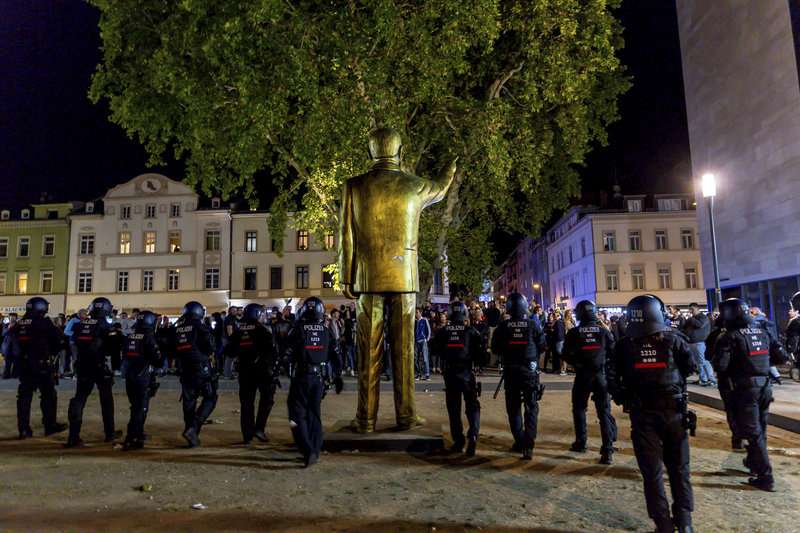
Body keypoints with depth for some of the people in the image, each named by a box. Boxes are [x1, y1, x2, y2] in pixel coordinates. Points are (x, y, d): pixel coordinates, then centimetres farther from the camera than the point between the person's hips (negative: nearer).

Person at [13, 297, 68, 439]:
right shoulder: (44, 323, -12)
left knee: (24, 397, 11)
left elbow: (15, 345, 14)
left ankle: (23, 429, 12)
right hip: (42, 366, -6)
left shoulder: (18, 325, 6)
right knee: (49, 396, 5)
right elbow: (58, 340, -7)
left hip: (23, 365, 6)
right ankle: (50, 425, 10)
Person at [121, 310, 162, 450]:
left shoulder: (129, 336, 6)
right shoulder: (149, 337, -12)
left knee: (136, 406, 19)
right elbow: (157, 358, -14)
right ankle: (130, 440, -6)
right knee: (141, 409, -2)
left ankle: (138, 434, 30)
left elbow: (124, 355, 16)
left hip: (129, 376, 7)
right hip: (144, 377, -7)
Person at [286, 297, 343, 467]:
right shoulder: (326, 331, 4)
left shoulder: (298, 329, -7)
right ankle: (315, 452, 17)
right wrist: (338, 377, 17)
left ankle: (307, 450, -12)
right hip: (319, 378, 4)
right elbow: (336, 357, 7)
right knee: (315, 415, 13)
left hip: (301, 378, -4)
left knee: (298, 415, 2)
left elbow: (288, 354, -7)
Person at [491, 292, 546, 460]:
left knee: (513, 408, 13)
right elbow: (542, 346, 1)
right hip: (529, 370, -1)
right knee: (531, 408, 3)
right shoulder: (533, 325, -8)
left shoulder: (502, 327, -7)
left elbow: (495, 349, 1)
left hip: (510, 370, 1)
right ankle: (528, 444, -8)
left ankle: (519, 442, 21)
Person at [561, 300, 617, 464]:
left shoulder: (573, 333, -7)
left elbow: (566, 356, -3)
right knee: (604, 412, 4)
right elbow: (613, 353, 5)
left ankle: (581, 443, 25)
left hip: (582, 376, -1)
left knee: (579, 409, 17)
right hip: (601, 375, 1)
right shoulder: (604, 332, -2)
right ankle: (607, 449, -2)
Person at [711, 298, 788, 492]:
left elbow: (720, 365, -21)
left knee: (753, 433, 0)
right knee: (760, 429, 21)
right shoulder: (763, 333, 5)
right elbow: (781, 356, 9)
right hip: (765, 387, 7)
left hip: (745, 389, -7)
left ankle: (766, 478, 3)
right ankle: (753, 462, 39)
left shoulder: (730, 337, -15)